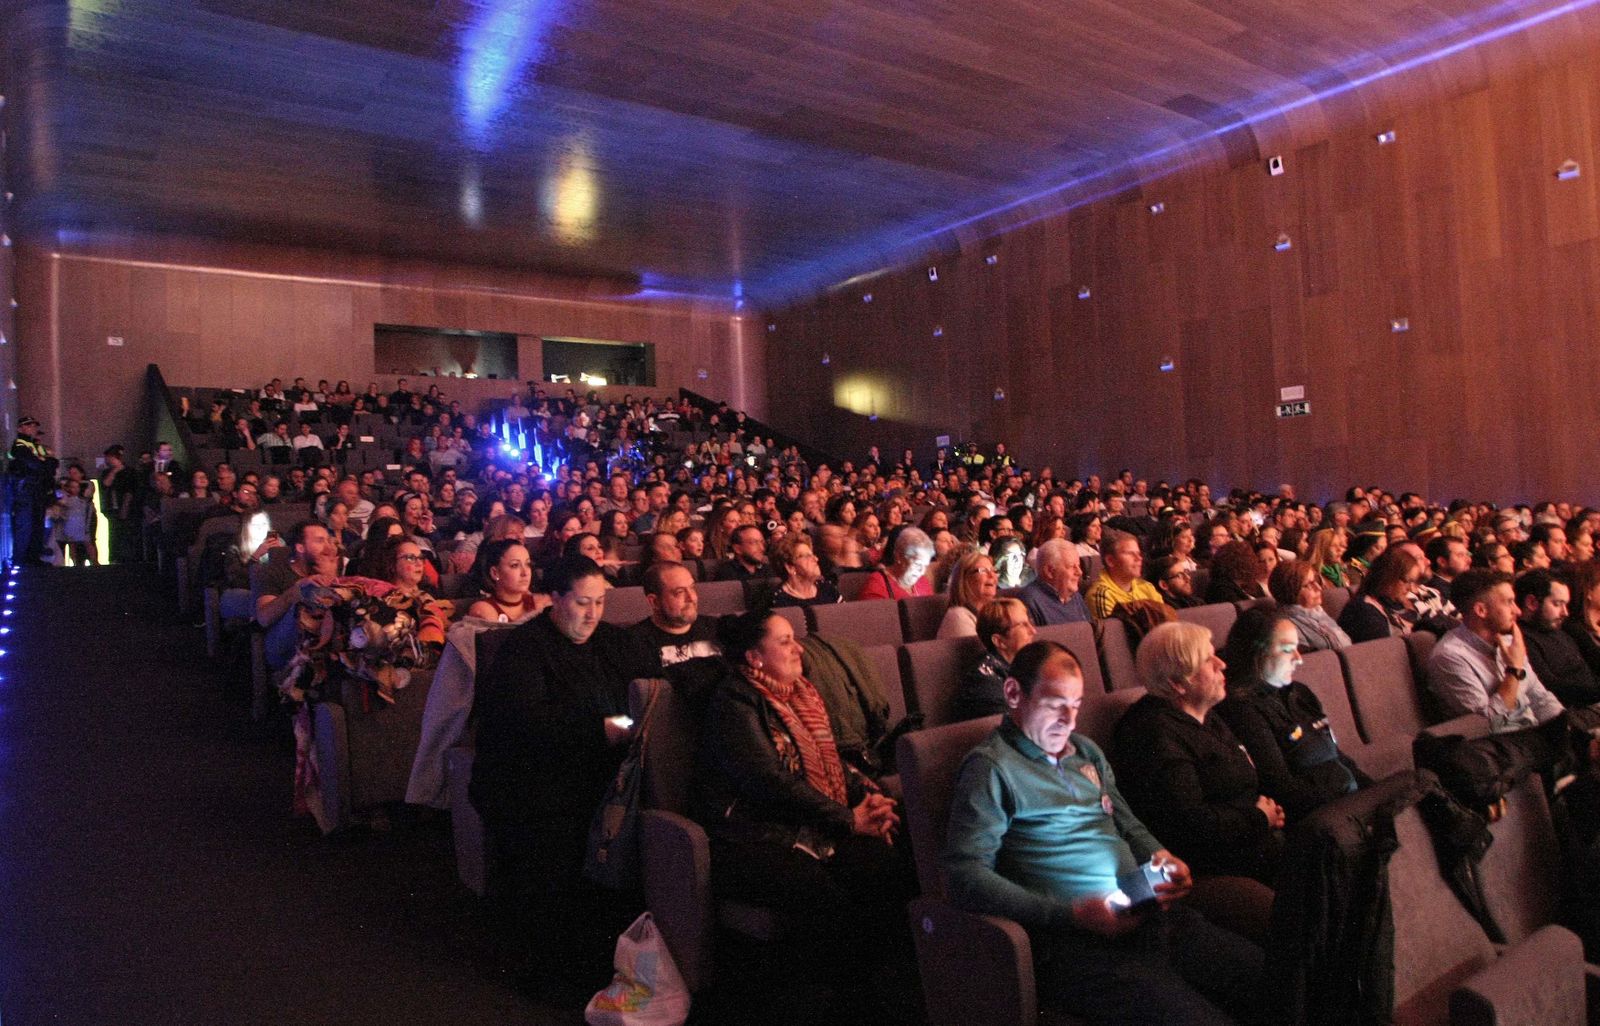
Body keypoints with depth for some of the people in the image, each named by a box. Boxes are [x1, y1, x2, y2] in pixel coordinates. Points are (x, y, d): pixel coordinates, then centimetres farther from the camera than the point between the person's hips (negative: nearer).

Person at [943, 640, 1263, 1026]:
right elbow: (965, 874, -14)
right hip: (1074, 941, -8)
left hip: (1151, 916, 8)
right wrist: (1072, 915, -19)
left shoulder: (1086, 751, 19)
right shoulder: (991, 768, -6)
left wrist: (1161, 857, 5)